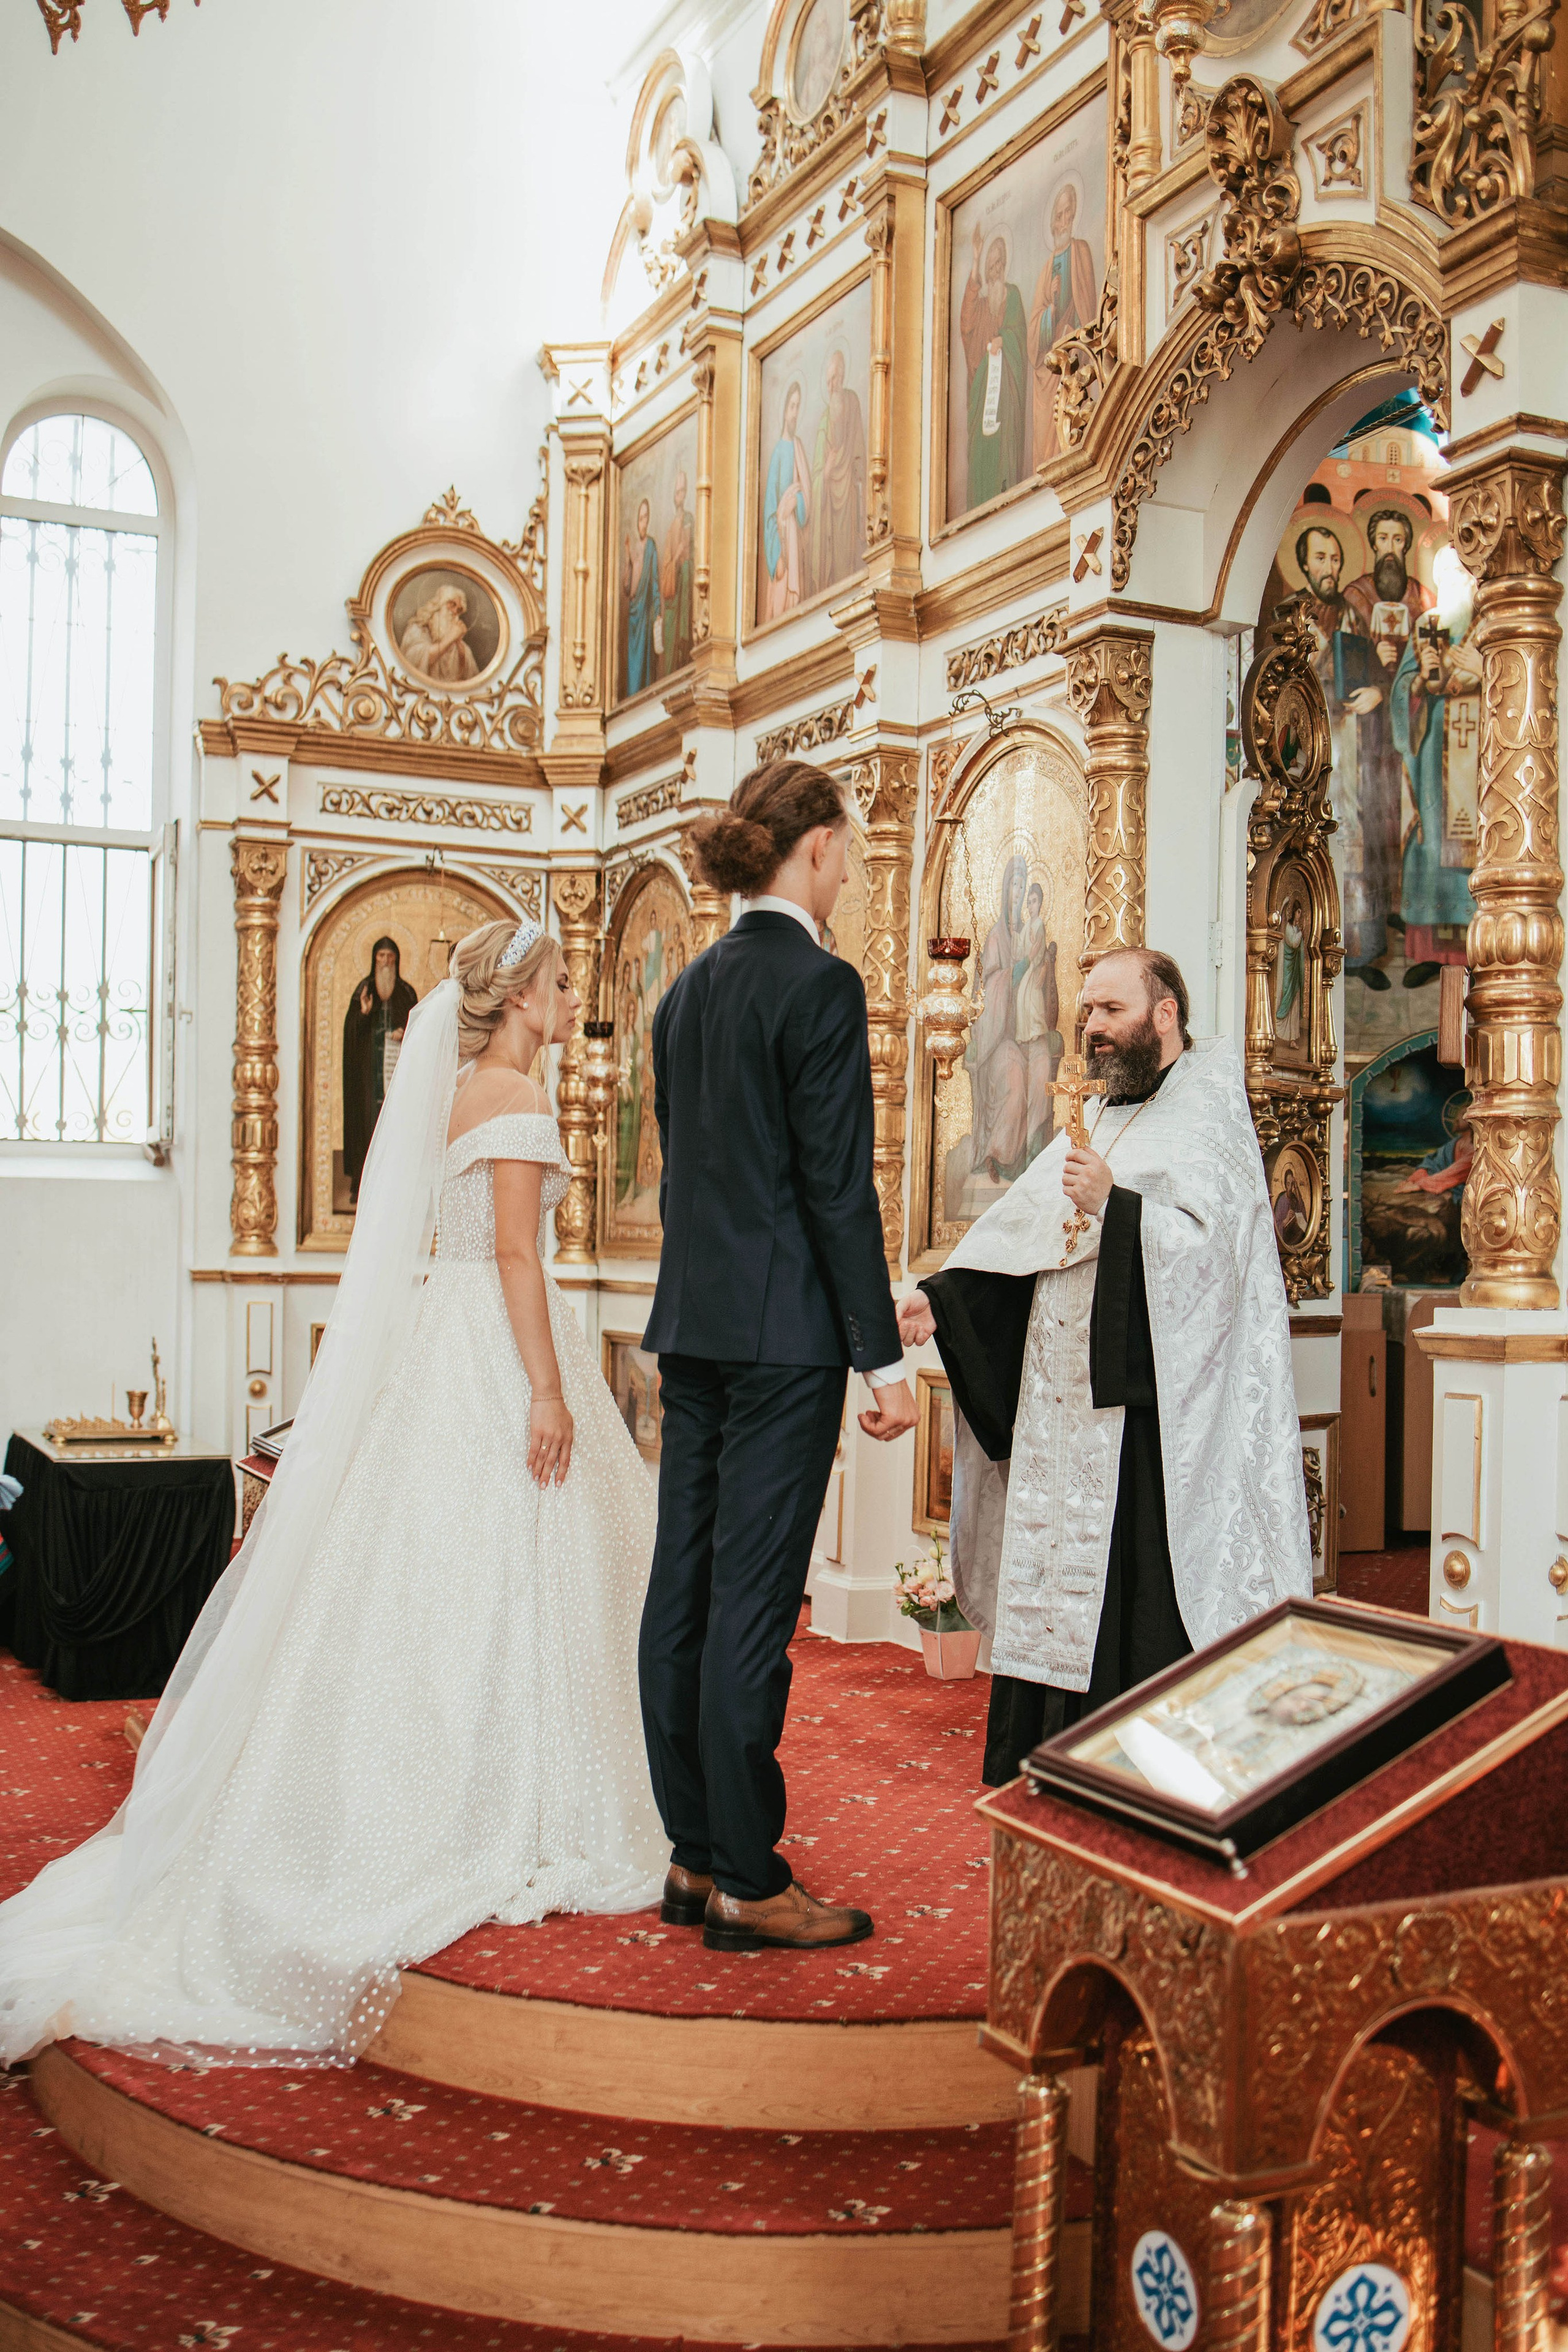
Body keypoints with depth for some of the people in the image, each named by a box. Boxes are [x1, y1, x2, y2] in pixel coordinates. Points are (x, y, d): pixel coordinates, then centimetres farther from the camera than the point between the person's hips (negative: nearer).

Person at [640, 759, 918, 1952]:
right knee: (753, 1600, -3)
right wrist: (885, 1354, -11)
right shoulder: (821, 984, -11)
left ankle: (694, 1857, 21)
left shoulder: (689, 989, 13)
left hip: (692, 1323, 8)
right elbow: (839, 1184, -15)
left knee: (685, 1586, 10)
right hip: (782, 1330, -8)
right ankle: (748, 1883, 6)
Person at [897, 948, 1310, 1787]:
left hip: (1142, 1409, -8)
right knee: (1054, 1582, 12)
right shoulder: (1101, 1122, 18)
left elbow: (1210, 1250, -19)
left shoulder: (1207, 1117, -5)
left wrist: (1114, 1208, -30)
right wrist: (940, 1297, 3)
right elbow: (1016, 1231, 15)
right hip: (1062, 1405, 8)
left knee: (1130, 1594, -5)